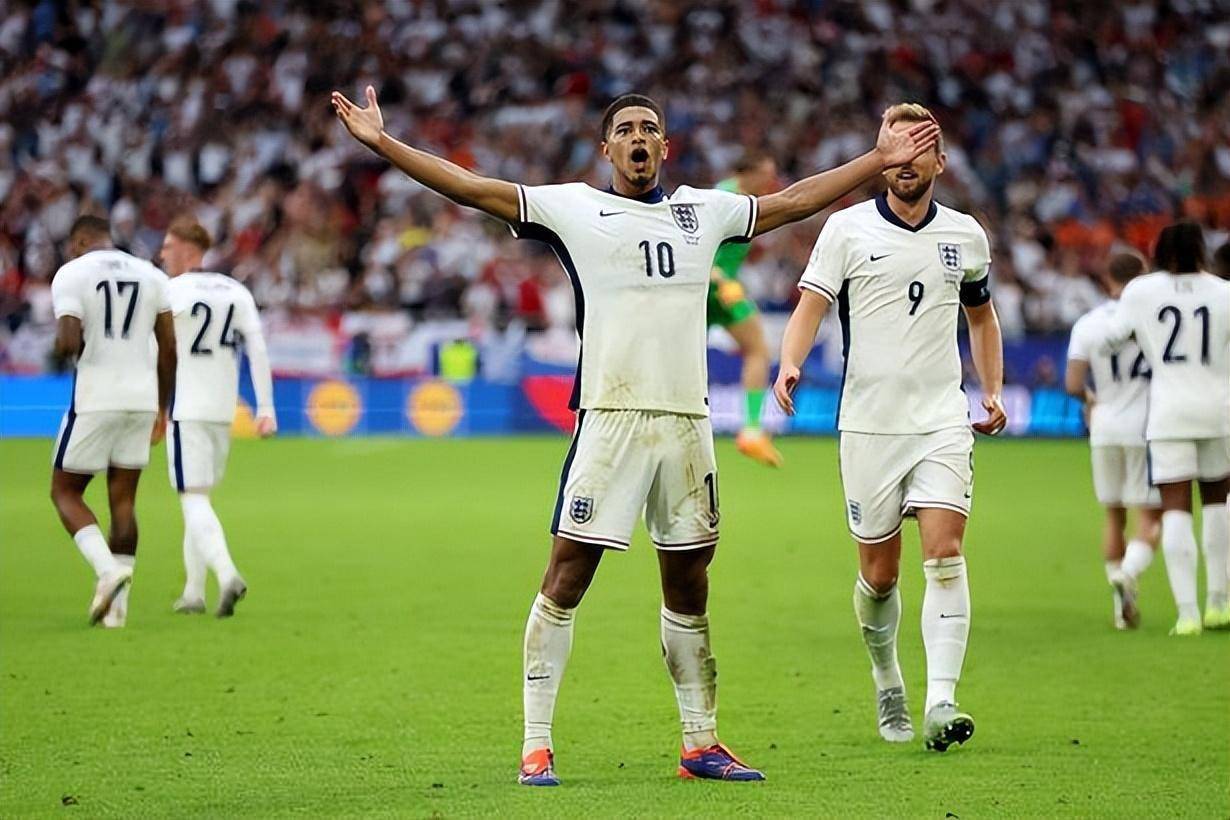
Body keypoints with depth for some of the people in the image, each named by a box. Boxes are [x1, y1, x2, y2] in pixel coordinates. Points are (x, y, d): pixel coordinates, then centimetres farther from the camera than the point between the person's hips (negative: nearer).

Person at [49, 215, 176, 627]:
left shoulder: (72, 274, -5)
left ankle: (108, 568, -13)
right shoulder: (151, 275, 11)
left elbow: (69, 343, -16)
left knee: (65, 491, 9)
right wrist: (161, 409, 19)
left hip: (95, 399, -5)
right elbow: (168, 350, 11)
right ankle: (117, 605, 7)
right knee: (123, 498, 10)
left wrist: (60, 346, 8)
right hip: (141, 399, 5)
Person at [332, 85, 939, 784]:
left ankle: (702, 744, 19)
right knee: (567, 579, -7)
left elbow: (795, 201, 27)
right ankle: (537, 745, -3)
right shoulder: (573, 208, 4)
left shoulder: (703, 211, 16)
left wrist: (879, 160, 28)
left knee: (690, 588, 10)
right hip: (609, 418, -4)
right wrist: (383, 143, -7)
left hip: (687, 420, 4)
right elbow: (469, 187, 0)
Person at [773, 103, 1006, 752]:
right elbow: (810, 305, -8)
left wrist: (993, 389, 15)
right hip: (869, 424, -1)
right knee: (879, 574, 5)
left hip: (943, 421, 1)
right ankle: (887, 689, 30)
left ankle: (941, 704, -21)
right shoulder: (847, 229, -1)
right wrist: (790, 364, -27)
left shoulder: (966, 235, 9)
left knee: (945, 555, -15)